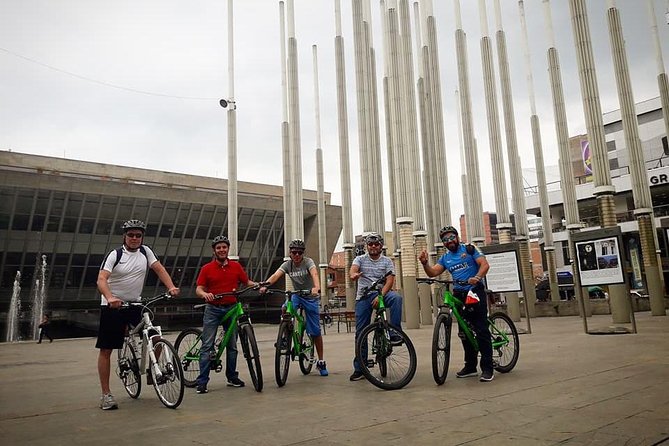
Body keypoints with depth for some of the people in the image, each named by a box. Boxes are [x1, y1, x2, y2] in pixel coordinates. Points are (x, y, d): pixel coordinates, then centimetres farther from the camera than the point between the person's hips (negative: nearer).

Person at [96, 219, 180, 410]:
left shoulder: (145, 251, 2)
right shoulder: (115, 255, -10)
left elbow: (159, 268, 1)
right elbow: (101, 279, -20)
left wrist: (171, 287, -16)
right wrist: (110, 298, -39)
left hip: (135, 303, 3)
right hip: (113, 306, -3)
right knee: (106, 350, 1)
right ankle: (106, 394, 10)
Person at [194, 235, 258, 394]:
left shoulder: (236, 266, 5)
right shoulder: (207, 268, -1)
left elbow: (247, 282, 11)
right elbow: (198, 289, -4)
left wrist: (258, 285, -7)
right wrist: (205, 294, -26)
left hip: (231, 308, 3)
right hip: (213, 309, -2)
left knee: (232, 345, 10)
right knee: (207, 345, -4)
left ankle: (232, 377, 22)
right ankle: (202, 382, 0)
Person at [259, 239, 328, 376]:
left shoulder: (308, 262, -16)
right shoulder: (287, 264, -7)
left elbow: (314, 274, -36)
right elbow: (276, 275, -24)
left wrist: (317, 287, -57)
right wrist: (265, 285, -45)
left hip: (311, 297, -2)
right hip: (296, 295, 2)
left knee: (315, 332, -1)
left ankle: (321, 362, 13)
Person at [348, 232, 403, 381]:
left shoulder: (387, 261, 5)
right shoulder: (360, 259, 7)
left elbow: (390, 280, -7)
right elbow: (352, 269, -14)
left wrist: (380, 296, -24)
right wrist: (353, 275, -41)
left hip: (381, 293, 0)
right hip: (363, 296, 1)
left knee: (396, 298, -34)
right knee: (360, 332, -1)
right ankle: (359, 368, 7)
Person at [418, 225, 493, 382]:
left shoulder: (469, 250, 1)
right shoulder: (445, 258, 14)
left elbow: (485, 264, -10)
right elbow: (432, 273, 4)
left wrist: (477, 277, -28)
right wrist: (424, 263, -16)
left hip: (475, 292, -6)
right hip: (459, 295, 6)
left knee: (481, 330, -10)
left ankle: (487, 368, -6)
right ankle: (470, 366, 22)